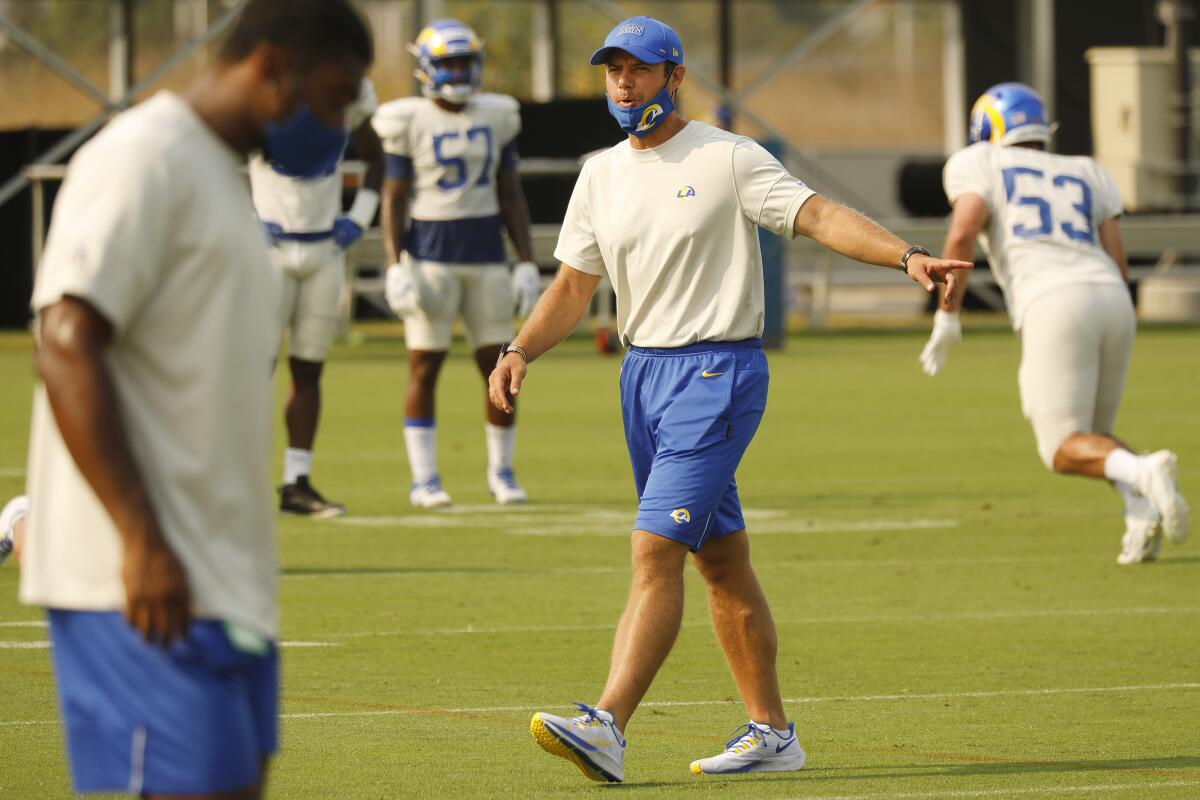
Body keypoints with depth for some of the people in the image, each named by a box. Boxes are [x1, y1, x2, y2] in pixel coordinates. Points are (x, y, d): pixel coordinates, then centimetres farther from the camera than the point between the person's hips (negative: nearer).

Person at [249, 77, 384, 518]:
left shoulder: (350, 93, 3)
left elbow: (375, 158, 20)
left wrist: (359, 216, 6)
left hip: (325, 250, 4)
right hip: (270, 247, -4)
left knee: (308, 369, 6)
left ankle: (297, 483, 10)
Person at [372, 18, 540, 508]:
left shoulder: (495, 119, 6)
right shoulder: (410, 123, -4)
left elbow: (511, 195, 9)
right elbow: (393, 198, -4)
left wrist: (527, 263, 4)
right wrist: (396, 268, -13)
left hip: (486, 258, 3)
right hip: (431, 258, -3)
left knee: (499, 367, 2)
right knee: (425, 367, -2)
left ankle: (501, 472, 16)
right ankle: (423, 478, 4)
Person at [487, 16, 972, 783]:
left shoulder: (728, 158, -6)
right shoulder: (602, 175, 12)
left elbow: (818, 215, -15)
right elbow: (573, 287, 14)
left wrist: (908, 255, -30)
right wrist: (519, 352, -2)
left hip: (719, 369, -7)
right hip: (644, 371, 7)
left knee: (655, 550, -16)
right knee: (720, 561, 12)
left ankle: (607, 727, -23)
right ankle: (773, 732, 19)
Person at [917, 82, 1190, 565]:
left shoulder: (979, 165, 16)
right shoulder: (1086, 176, 29)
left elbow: (963, 232, -2)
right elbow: (1118, 262, 19)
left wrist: (947, 315, 3)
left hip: (1053, 306, -5)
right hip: (1113, 303, 5)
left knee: (1066, 451, 0)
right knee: (1093, 441, 20)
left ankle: (1143, 475, -30)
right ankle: (1142, 508, -9)